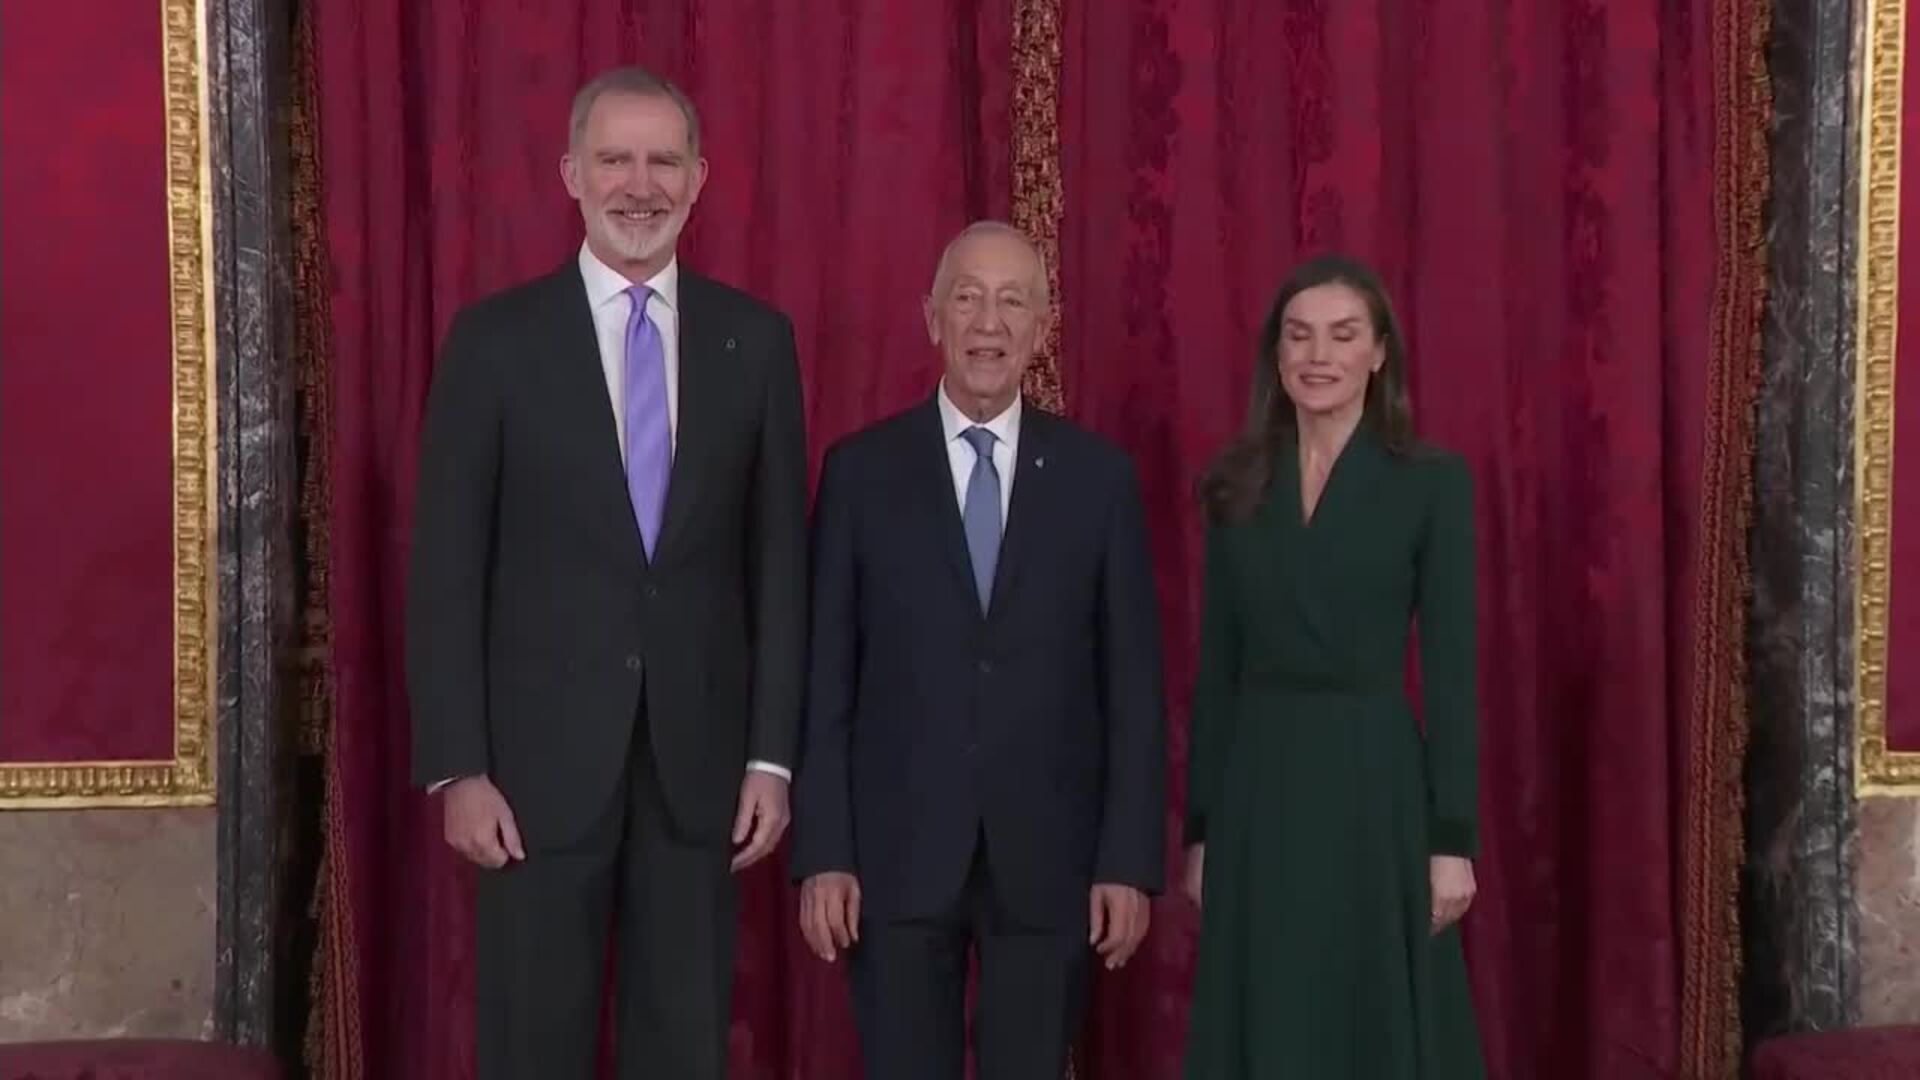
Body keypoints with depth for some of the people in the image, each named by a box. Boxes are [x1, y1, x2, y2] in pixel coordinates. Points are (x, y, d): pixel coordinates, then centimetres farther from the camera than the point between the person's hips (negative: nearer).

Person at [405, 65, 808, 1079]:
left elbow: (780, 559, 5)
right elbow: (446, 568, -3)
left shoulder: (756, 339, 4)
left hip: (700, 758, 2)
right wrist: (458, 768, -8)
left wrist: (772, 755, 0)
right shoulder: (494, 338, -2)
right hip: (540, 759, -2)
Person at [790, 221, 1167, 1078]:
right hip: (897, 851, 0)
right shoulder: (861, 470, 2)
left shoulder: (1098, 475, 3)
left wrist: (1131, 858, -3)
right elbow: (825, 676, 1)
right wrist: (822, 852, -5)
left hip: (1049, 854, 1)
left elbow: (1132, 679, 2)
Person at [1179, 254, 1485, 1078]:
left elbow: (1450, 669, -5)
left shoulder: (1432, 481, -3)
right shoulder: (1236, 486, 7)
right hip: (1257, 788, 3)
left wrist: (1452, 838, -9)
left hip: (1372, 783, -3)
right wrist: (1198, 828, 7)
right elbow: (1215, 669, 9)